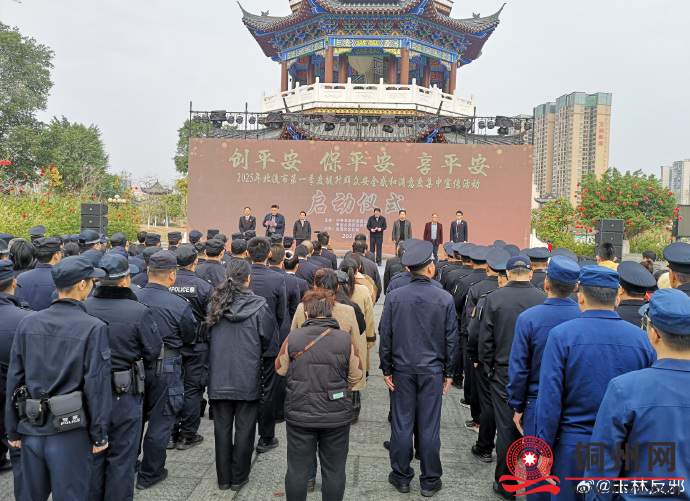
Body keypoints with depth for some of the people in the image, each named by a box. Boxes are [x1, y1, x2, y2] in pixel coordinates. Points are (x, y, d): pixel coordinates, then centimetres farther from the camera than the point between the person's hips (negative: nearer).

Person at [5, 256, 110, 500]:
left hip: (31, 429, 5)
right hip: (70, 432, -5)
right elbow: (97, 385, -14)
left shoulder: (27, 323, -1)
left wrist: (13, 430, 12)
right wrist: (99, 434, -5)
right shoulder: (94, 328, -14)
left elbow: (14, 379, 3)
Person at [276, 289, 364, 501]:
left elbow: (280, 369, 4)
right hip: (337, 415, 0)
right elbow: (356, 376, 0)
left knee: (298, 469, 15)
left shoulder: (293, 338, -10)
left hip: (299, 414, 0)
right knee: (334, 469, 15)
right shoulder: (345, 339, -10)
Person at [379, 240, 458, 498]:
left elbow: (385, 336, -3)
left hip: (402, 370, 1)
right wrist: (448, 372, 8)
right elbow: (451, 339, -2)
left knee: (401, 425, 10)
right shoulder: (445, 299, -7)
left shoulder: (394, 297, -6)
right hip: (432, 371, 0)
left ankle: (401, 477, 23)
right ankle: (430, 481, 21)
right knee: (429, 427, 8)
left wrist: (386, 369, 5)